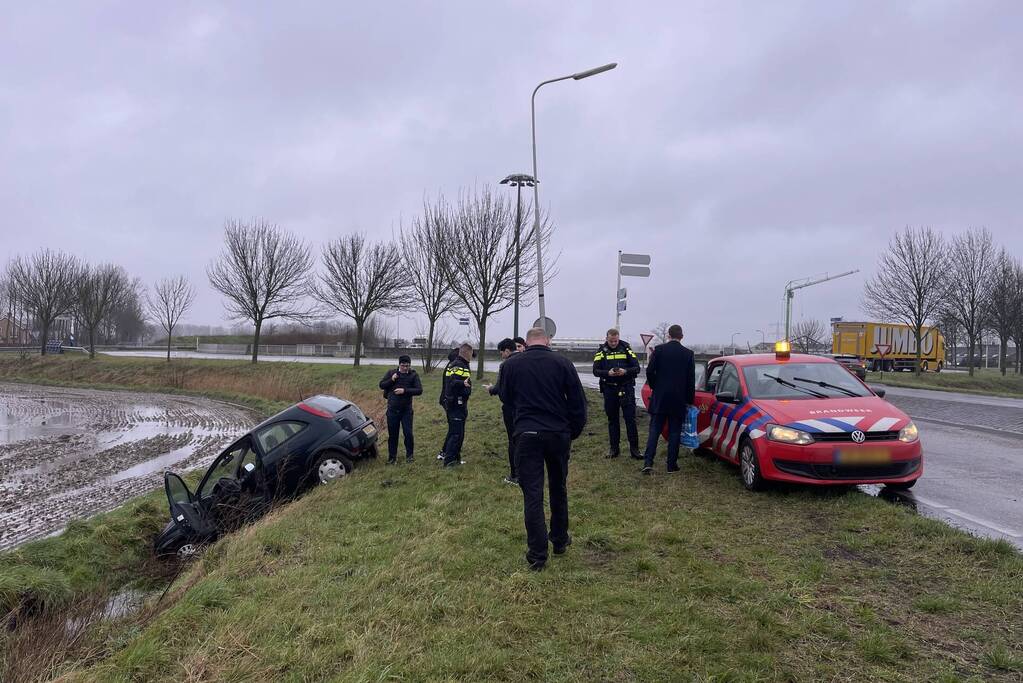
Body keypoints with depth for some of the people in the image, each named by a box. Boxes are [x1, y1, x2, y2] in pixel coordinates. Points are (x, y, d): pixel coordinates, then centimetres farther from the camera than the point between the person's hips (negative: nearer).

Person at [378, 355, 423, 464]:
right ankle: (392, 457, 19)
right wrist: (391, 380, -12)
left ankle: (409, 455, 18)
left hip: (406, 410, -1)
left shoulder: (413, 375, -2)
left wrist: (405, 390, -20)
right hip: (392, 409, 2)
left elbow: (419, 390, -10)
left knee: (408, 433, -2)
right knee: (392, 434, 8)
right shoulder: (391, 373, 3)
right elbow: (381, 385, 5)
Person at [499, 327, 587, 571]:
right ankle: (560, 540, 34)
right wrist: (574, 432, 12)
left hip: (527, 434, -1)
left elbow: (506, 398, 15)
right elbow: (578, 402, -1)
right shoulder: (563, 363, -3)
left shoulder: (510, 364, -1)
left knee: (532, 493, 2)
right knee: (558, 489, 20)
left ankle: (537, 555, 2)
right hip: (559, 434, 2)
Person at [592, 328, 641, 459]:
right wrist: (608, 373, -22)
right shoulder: (602, 351, 3)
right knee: (612, 419, 9)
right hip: (609, 389, 1)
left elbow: (637, 368, -1)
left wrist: (625, 371, -21)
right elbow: (595, 370, -3)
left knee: (630, 418, -3)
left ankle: (634, 448, 3)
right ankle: (614, 448, 18)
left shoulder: (626, 348, 3)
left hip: (626, 388, -1)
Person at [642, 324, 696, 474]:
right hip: (679, 399, 1)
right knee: (674, 432, 8)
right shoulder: (688, 354, 1)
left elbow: (650, 371, -5)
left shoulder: (659, 349, -3)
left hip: (660, 397, 0)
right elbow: (691, 379, 3)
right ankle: (672, 465, 11)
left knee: (655, 430, 3)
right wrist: (689, 400, 11)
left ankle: (648, 462, -7)